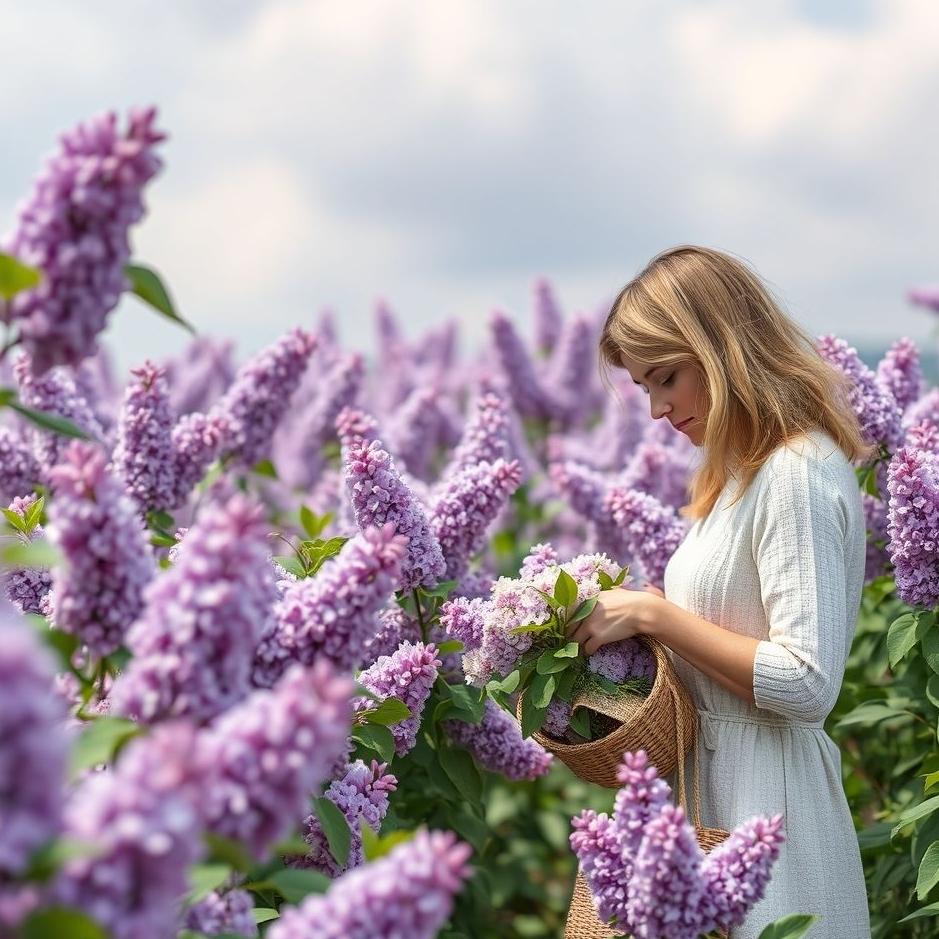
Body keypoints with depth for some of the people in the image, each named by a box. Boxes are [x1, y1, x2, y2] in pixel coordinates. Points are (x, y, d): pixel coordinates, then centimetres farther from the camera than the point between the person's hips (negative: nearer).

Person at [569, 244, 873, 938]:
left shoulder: (797, 472, -18)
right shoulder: (746, 469, 12)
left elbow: (806, 684, -23)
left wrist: (653, 614, -19)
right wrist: (643, 614, 2)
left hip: (767, 795, -9)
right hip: (717, 779, 9)